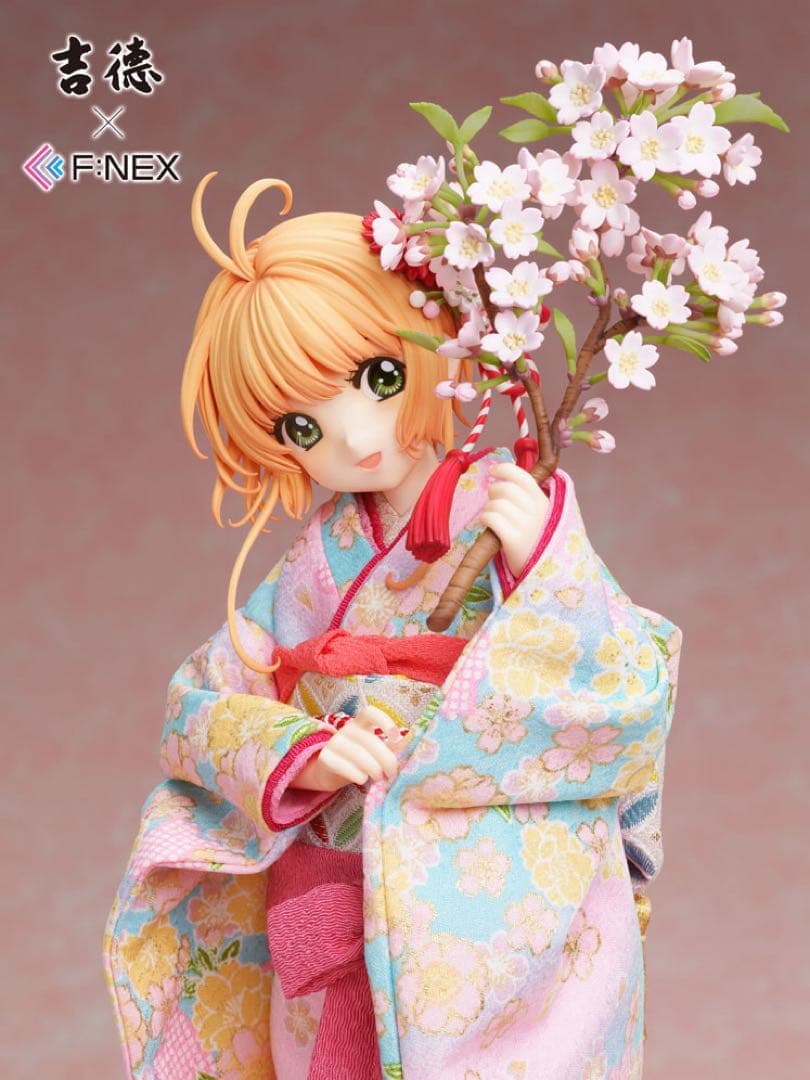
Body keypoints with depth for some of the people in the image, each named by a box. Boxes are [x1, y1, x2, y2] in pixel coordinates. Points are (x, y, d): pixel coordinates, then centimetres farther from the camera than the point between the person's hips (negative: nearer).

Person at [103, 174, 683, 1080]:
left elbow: (636, 706, -13)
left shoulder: (526, 527, -9)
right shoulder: (322, 561, 1)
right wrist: (297, 756, -16)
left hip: (497, 936, -3)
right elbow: (199, 703, 3)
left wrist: (546, 565, -25)